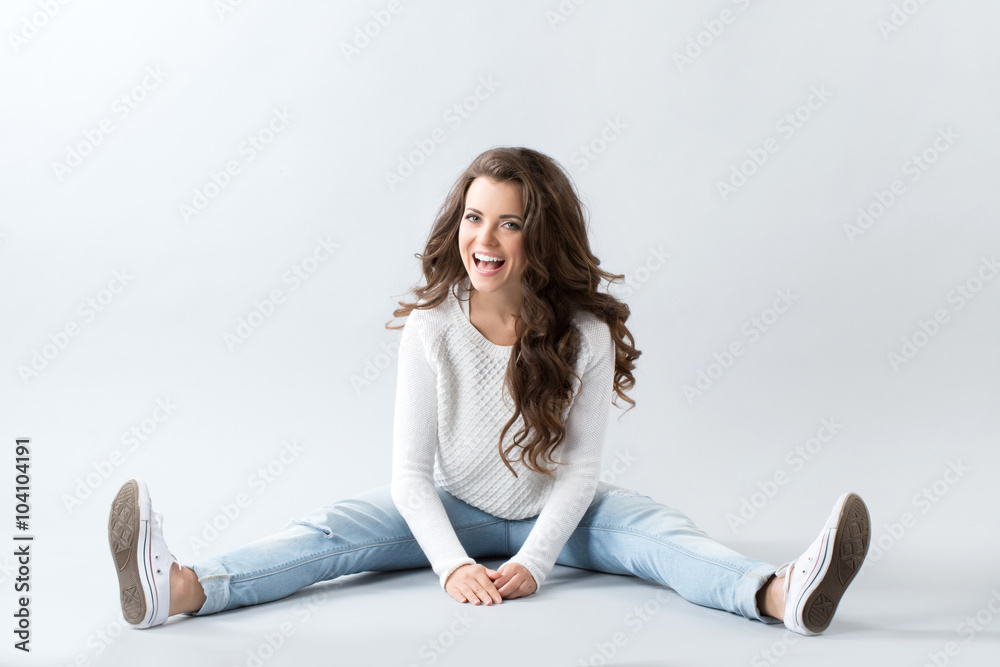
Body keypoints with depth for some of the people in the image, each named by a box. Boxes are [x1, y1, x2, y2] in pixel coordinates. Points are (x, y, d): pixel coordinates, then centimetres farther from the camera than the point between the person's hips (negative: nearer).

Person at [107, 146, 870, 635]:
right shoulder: (431, 329, -16)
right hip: (454, 509, 0)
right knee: (337, 527, -23)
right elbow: (411, 470, -15)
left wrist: (533, 561, -25)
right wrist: (452, 565, -28)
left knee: (658, 529, -27)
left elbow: (580, 469, -14)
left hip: (556, 514, 0)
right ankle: (180, 589, -42)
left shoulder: (586, 334, -18)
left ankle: (782, 594, -52)